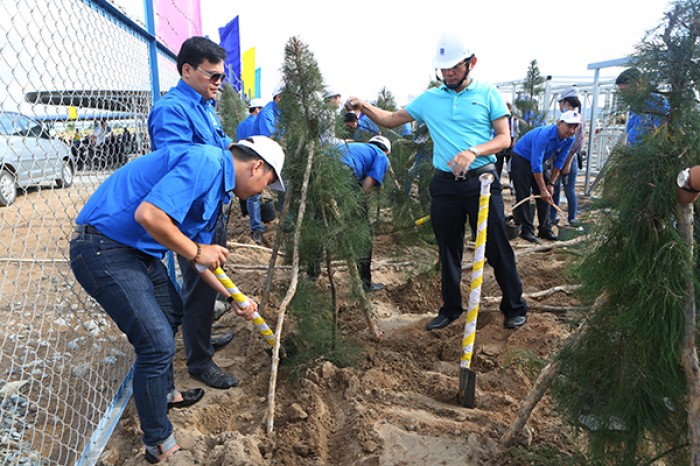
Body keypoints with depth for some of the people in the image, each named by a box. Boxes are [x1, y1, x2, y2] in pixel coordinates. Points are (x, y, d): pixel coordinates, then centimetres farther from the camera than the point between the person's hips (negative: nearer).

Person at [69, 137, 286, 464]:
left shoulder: (218, 186, 13)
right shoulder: (206, 163, -19)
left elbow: (199, 256, 19)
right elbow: (148, 214, -31)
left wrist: (233, 297, 20)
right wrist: (196, 252, -18)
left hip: (138, 250, 11)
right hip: (103, 249, -11)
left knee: (171, 312, 25)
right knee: (157, 342, -9)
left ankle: (165, 393, 46)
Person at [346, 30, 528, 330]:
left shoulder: (487, 94, 3)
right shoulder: (429, 99, 10)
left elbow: (504, 138, -2)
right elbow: (391, 120, 11)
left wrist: (473, 152, -19)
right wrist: (364, 108, -7)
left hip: (481, 181, -3)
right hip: (445, 184, 3)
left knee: (497, 248, 1)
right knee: (448, 250, 12)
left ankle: (514, 307, 20)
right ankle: (451, 308, 27)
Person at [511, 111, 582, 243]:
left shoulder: (569, 139, -11)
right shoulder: (544, 135, -34)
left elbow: (559, 162, 0)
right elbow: (536, 165, -33)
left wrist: (551, 184, -2)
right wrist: (543, 189, -28)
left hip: (537, 161, 7)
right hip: (521, 158, -7)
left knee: (545, 196, 3)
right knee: (524, 196, -11)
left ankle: (545, 229, 9)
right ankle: (527, 230, -6)